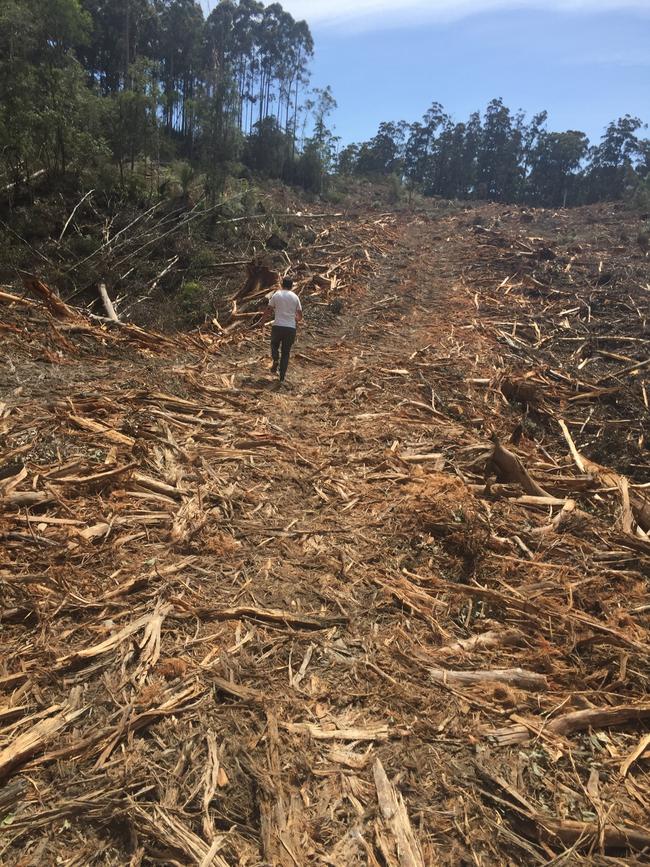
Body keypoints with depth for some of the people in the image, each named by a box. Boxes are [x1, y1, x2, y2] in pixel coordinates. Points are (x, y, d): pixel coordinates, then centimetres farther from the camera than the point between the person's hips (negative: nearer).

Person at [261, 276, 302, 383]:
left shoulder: (276, 295, 1)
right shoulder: (295, 297, 5)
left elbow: (268, 310, 3)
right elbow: (300, 315, 8)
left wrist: (263, 320, 19)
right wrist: (297, 320, 30)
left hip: (277, 326, -1)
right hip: (291, 328, 1)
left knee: (274, 345, 25)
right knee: (286, 352, 10)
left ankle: (276, 360, -5)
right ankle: (282, 377, 8)